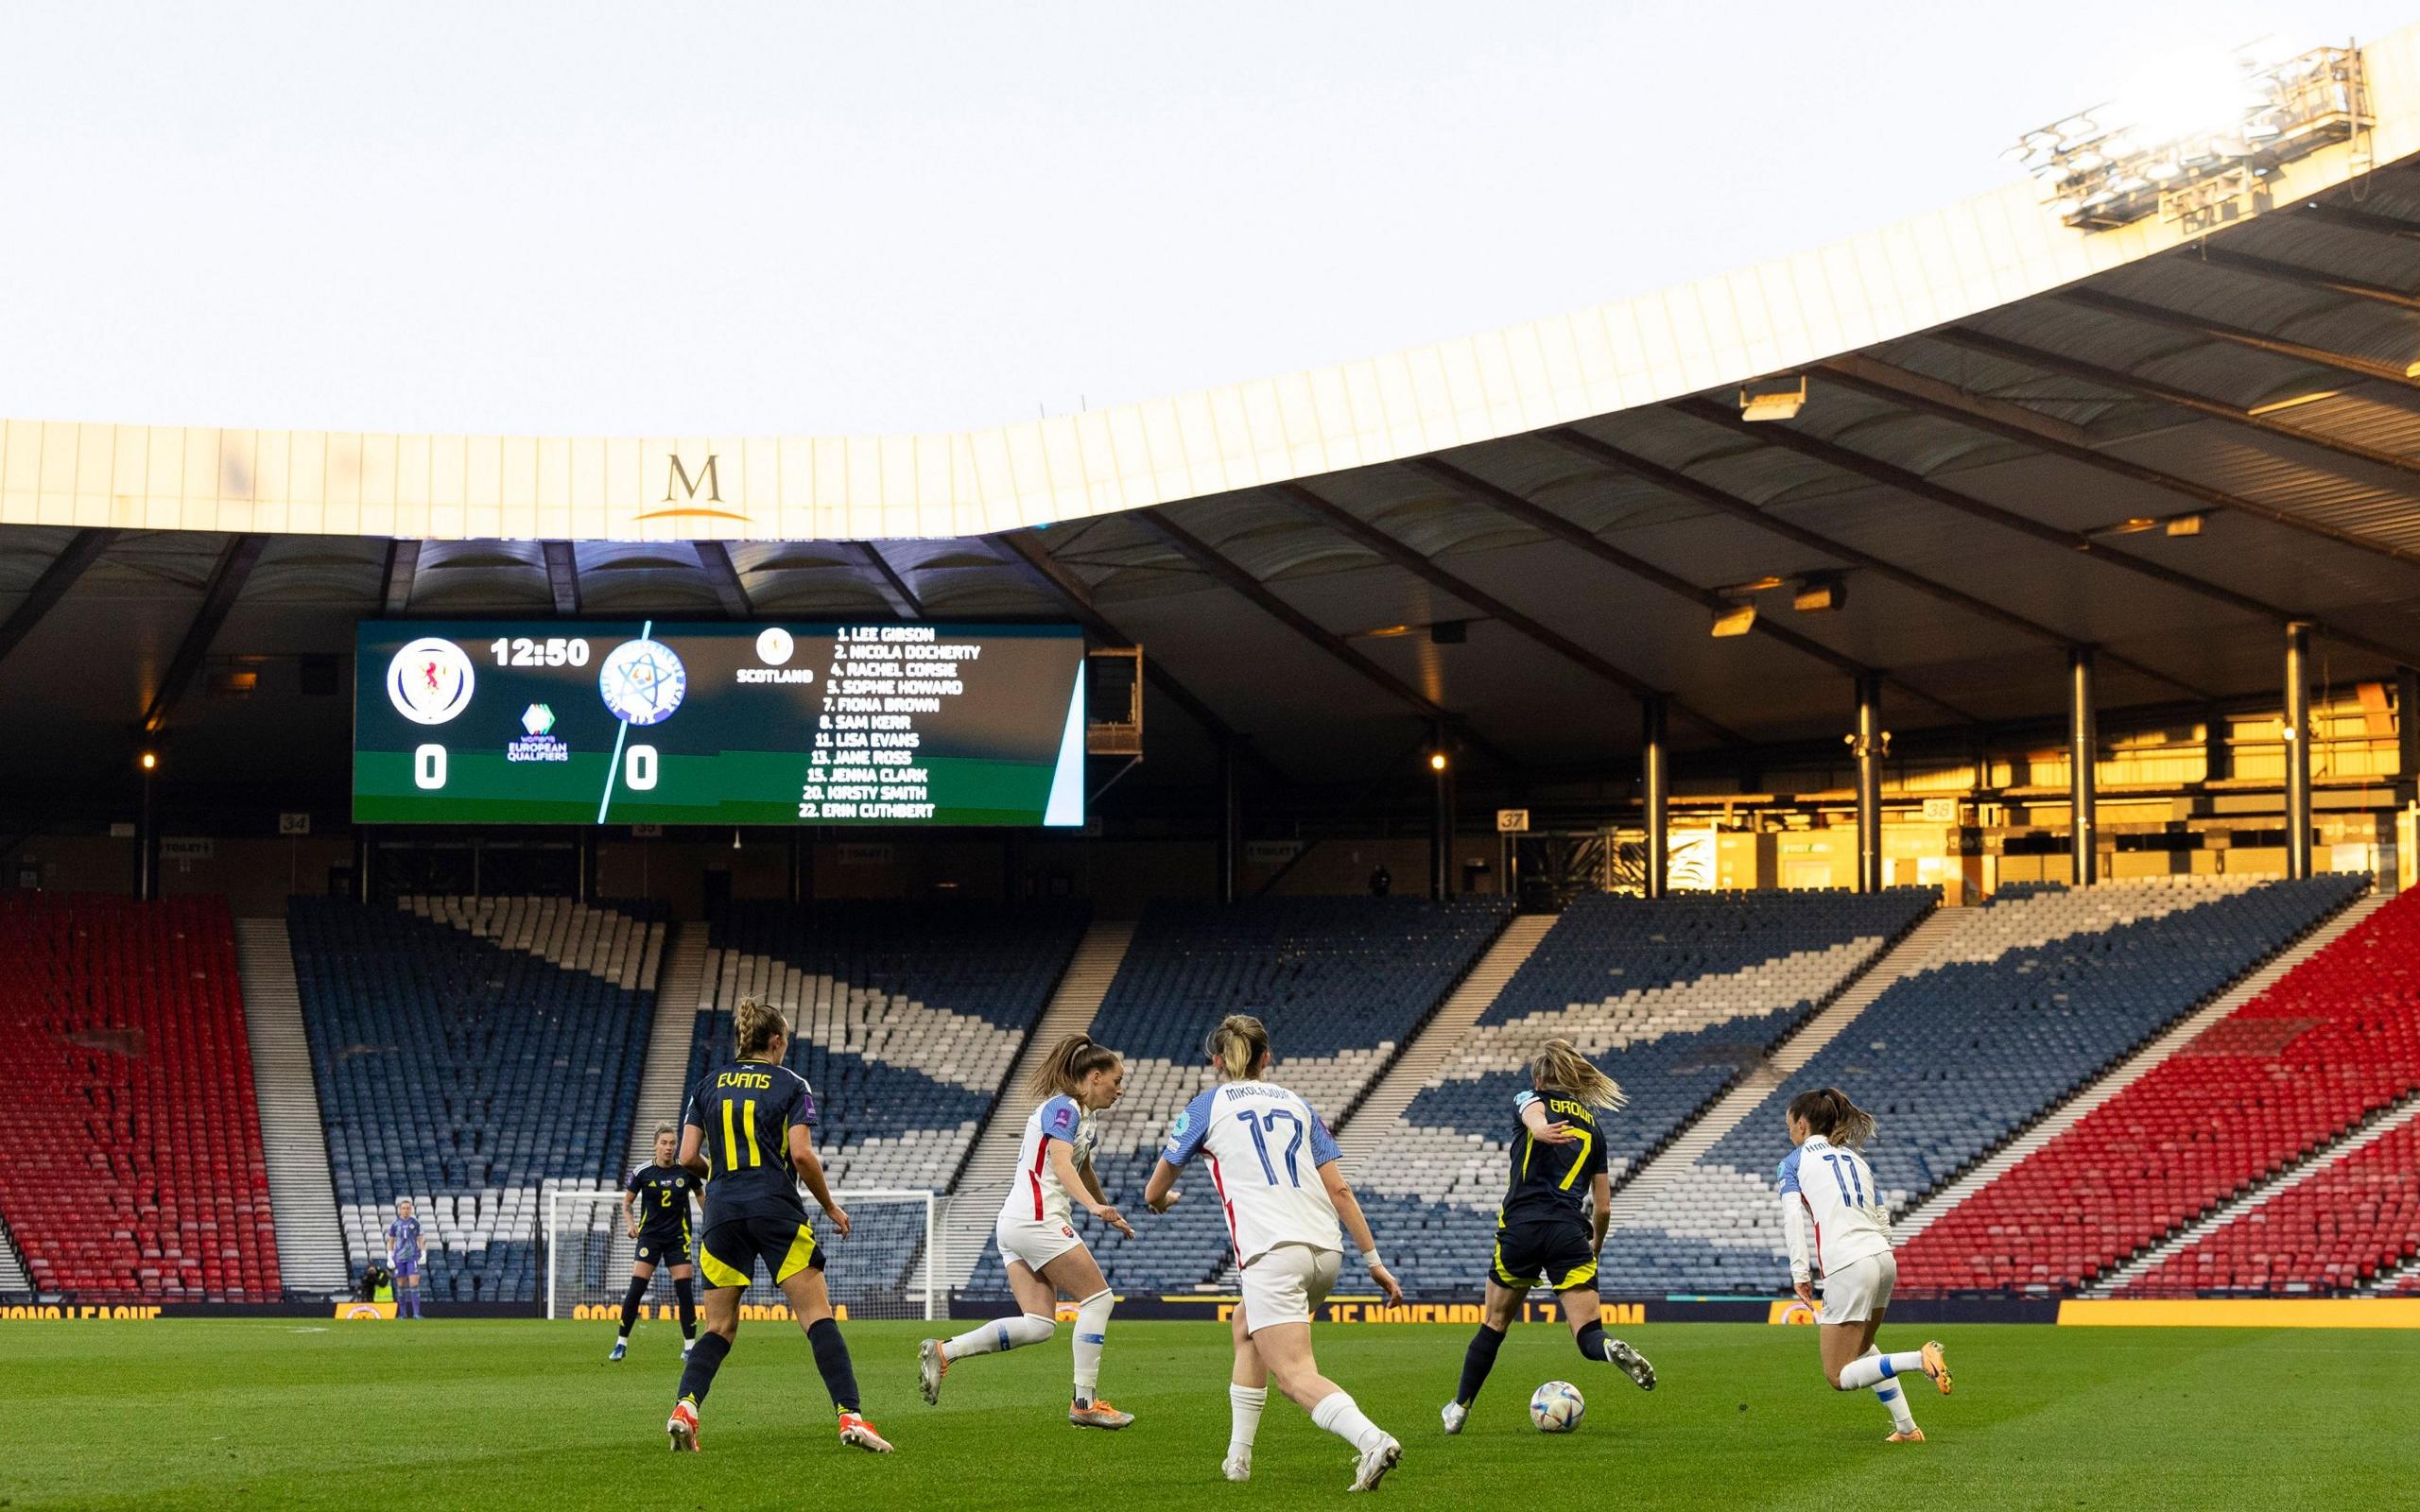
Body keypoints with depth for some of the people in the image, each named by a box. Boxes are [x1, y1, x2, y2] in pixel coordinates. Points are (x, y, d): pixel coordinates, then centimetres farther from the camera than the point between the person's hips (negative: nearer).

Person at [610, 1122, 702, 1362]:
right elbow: (627, 1202, 7)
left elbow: (700, 1194, 15)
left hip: (678, 1238, 1)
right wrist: (630, 1224, -9)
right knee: (636, 1289, -8)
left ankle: (689, 1346, 4)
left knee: (684, 1291, -4)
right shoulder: (643, 1172, -5)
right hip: (650, 1236, -1)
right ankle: (621, 1343, 3)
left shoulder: (686, 1170, -3)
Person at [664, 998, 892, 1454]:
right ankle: (850, 1416, -15)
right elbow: (802, 1154, -8)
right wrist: (830, 1206, 5)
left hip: (722, 1213, 4)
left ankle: (685, 1408, -10)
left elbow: (688, 1158, 7)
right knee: (819, 1317, -4)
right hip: (776, 1211, -4)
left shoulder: (708, 1086, 12)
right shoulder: (791, 1085, 2)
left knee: (720, 1327, 11)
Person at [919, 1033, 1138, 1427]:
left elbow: (1083, 1171, 39)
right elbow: (1061, 1164, -23)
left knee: (1038, 1325, 0)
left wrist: (1112, 1215, 50)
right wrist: (1093, 1206, -37)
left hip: (1013, 1225, 10)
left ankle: (941, 1352, -5)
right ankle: (1085, 1402, -4)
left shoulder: (1083, 1117, 23)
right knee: (1097, 1298, -5)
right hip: (1036, 1219, -10)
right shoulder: (1063, 1107, -7)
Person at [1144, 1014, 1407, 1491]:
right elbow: (1338, 1188, 14)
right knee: (1246, 1325, 30)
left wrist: (1164, 1198, 45)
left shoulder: (1205, 1107, 12)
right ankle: (1238, 1456, 27)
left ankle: (1372, 1440, -38)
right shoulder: (1295, 1103, 22)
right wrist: (1374, 1259, 16)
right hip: (1326, 1251, 6)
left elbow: (1154, 1193, 21)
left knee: (1296, 1376, -12)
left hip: (1272, 1251, -6)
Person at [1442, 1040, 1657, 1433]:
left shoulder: (1530, 1100, 14)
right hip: (1569, 1232, 1)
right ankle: (1612, 1349, -36)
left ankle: (1459, 1409, 25)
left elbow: (1533, 1114, -15)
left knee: (1494, 1324, 17)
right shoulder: (1592, 1128, 22)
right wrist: (1595, 1248, 39)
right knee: (1589, 1334, -2)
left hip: (1520, 1226, -1)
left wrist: (1542, 1131, -39)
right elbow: (1604, 1208, 20)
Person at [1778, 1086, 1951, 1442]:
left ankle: (1920, 1360, -23)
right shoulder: (1856, 1159, 23)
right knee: (1860, 1350, 28)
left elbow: (1792, 1217, -7)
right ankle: (1907, 1428, 18)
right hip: (1884, 1258, 7)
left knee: (1840, 1376, -2)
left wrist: (1800, 1272, -8)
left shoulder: (1794, 1161, 6)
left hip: (1847, 1267, -7)